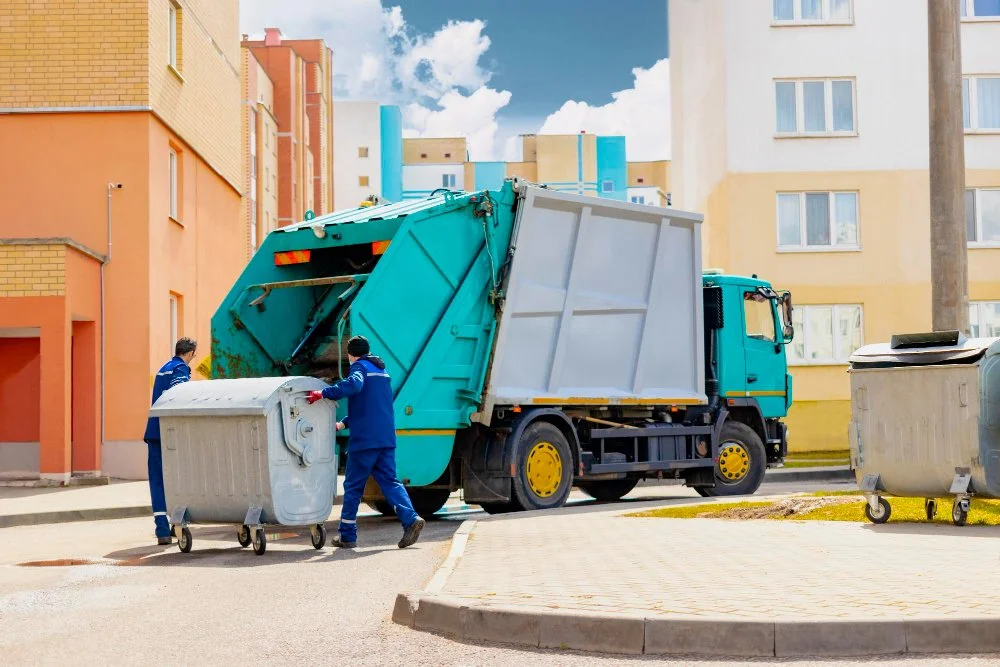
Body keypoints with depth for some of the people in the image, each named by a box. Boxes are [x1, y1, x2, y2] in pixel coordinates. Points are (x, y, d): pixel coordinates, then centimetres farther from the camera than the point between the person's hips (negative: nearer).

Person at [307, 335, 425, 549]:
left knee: (353, 486, 2)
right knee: (389, 481, 5)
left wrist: (323, 393, -27)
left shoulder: (360, 367, -3)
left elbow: (353, 385, -28)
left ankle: (347, 535, 7)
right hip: (386, 438, 7)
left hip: (364, 439, -7)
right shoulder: (382, 370, 23)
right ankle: (411, 519, -14)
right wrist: (344, 423, 30)